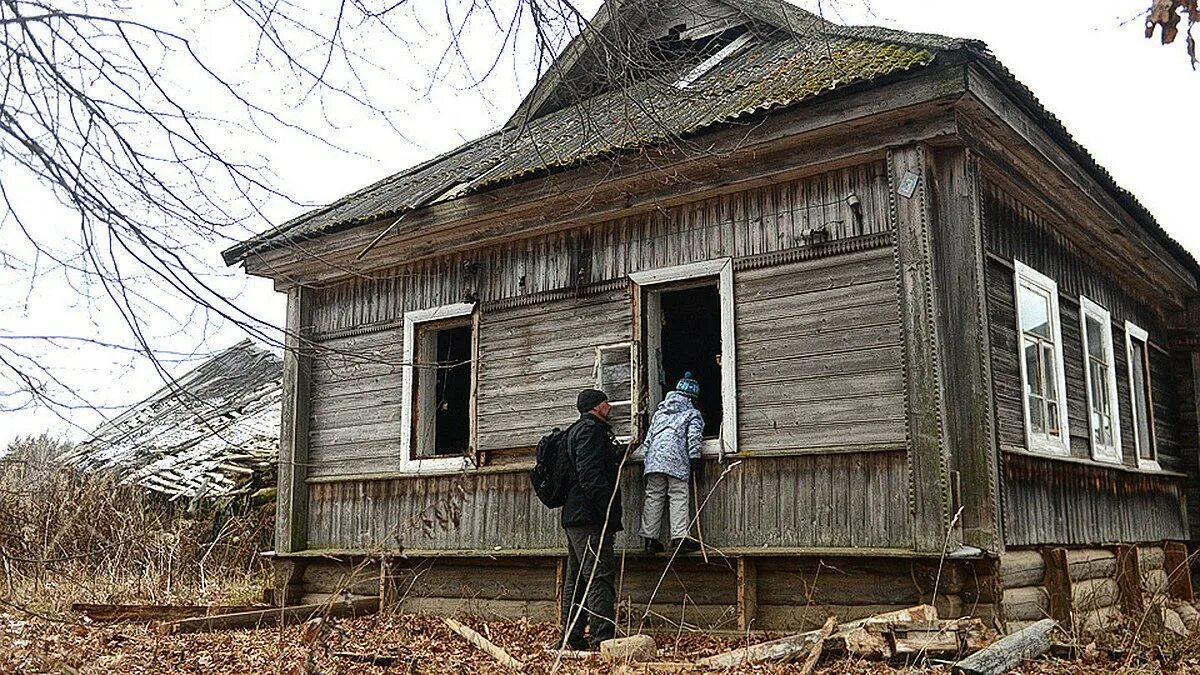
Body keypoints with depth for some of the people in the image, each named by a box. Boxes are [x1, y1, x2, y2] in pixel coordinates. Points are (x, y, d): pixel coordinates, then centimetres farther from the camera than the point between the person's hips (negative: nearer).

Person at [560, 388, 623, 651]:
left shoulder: (578, 431, 24)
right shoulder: (590, 430, -9)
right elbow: (591, 475, -20)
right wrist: (608, 512, -21)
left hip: (575, 518, 11)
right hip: (590, 519, -11)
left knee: (576, 578, 12)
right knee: (600, 575, -14)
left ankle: (573, 638, 16)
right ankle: (603, 638, -17)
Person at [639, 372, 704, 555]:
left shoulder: (659, 412, 25)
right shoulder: (692, 414, 10)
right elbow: (694, 439, -1)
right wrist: (695, 462, 0)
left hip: (654, 458, 5)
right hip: (677, 459, -5)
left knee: (653, 498, 5)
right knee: (678, 498, -5)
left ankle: (650, 539, 4)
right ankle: (679, 538, -12)